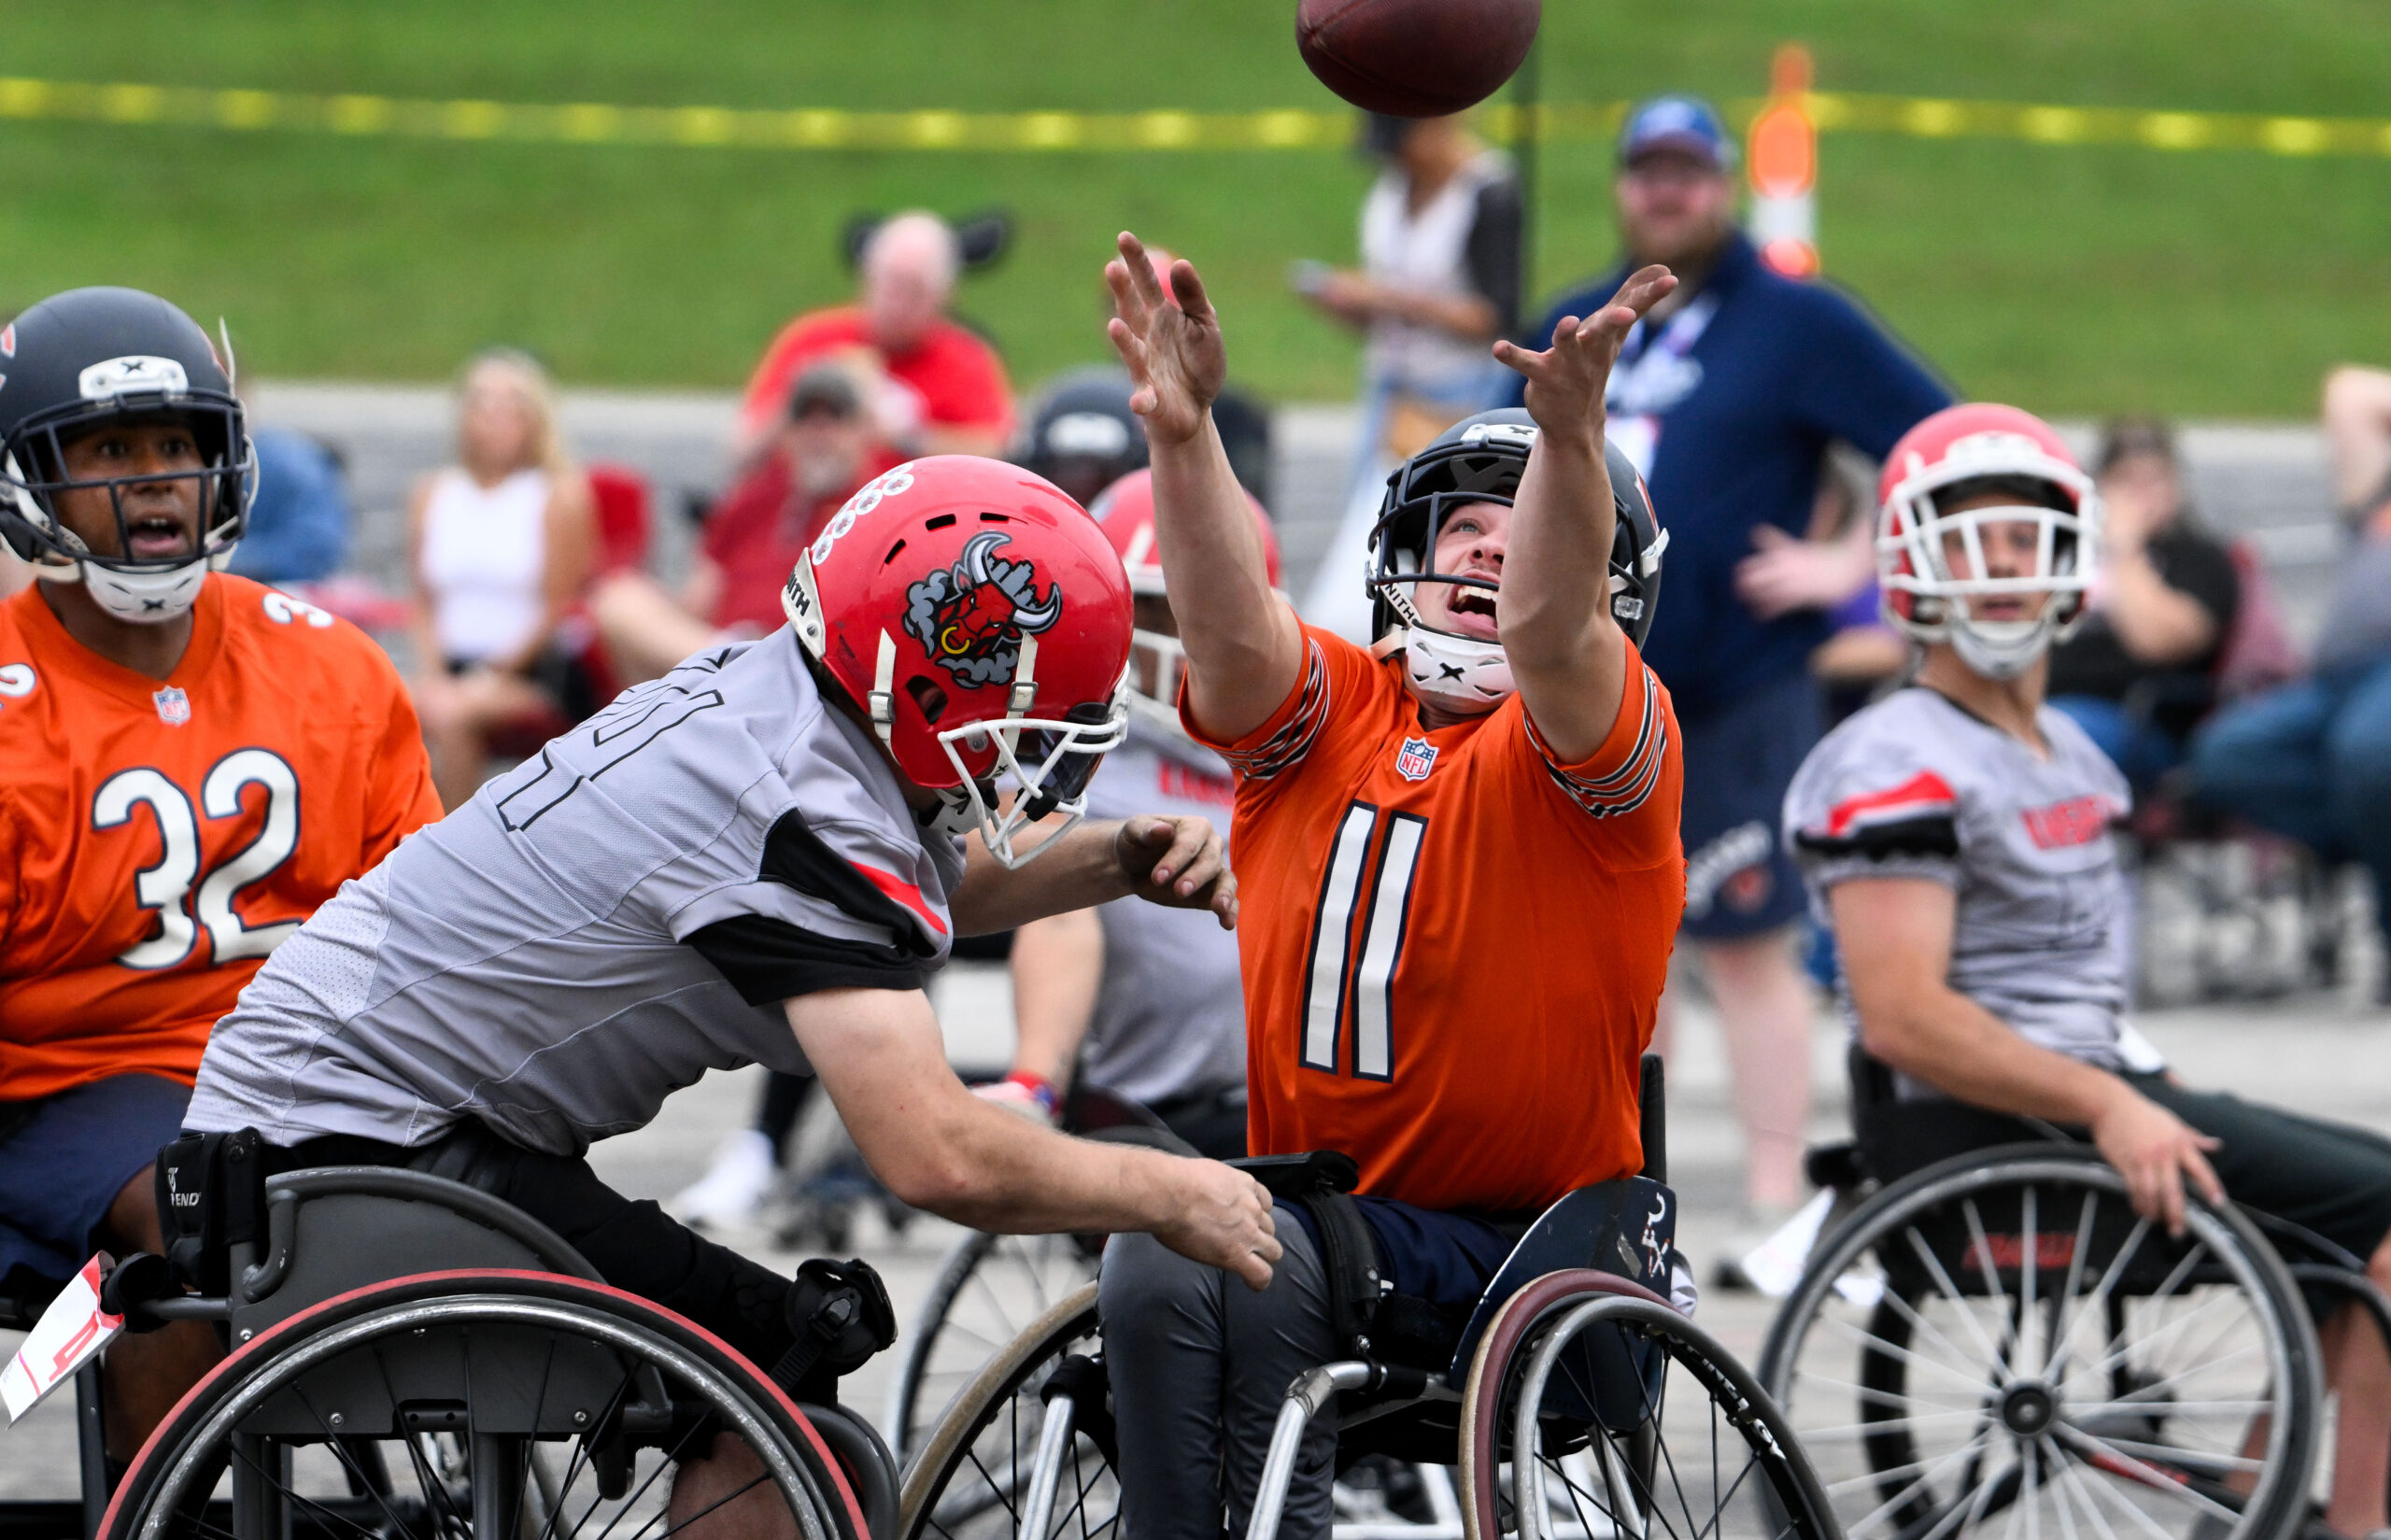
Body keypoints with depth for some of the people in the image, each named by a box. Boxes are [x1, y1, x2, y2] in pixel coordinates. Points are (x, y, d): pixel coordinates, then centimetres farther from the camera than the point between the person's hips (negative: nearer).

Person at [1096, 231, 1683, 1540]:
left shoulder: (1596, 737, -1)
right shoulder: (1324, 711, 9)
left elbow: (1545, 629, -24)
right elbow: (1227, 626, -12)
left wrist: (1570, 433, -45)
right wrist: (1183, 435, -33)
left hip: (1518, 1249, -4)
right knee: (1155, 1259, -27)